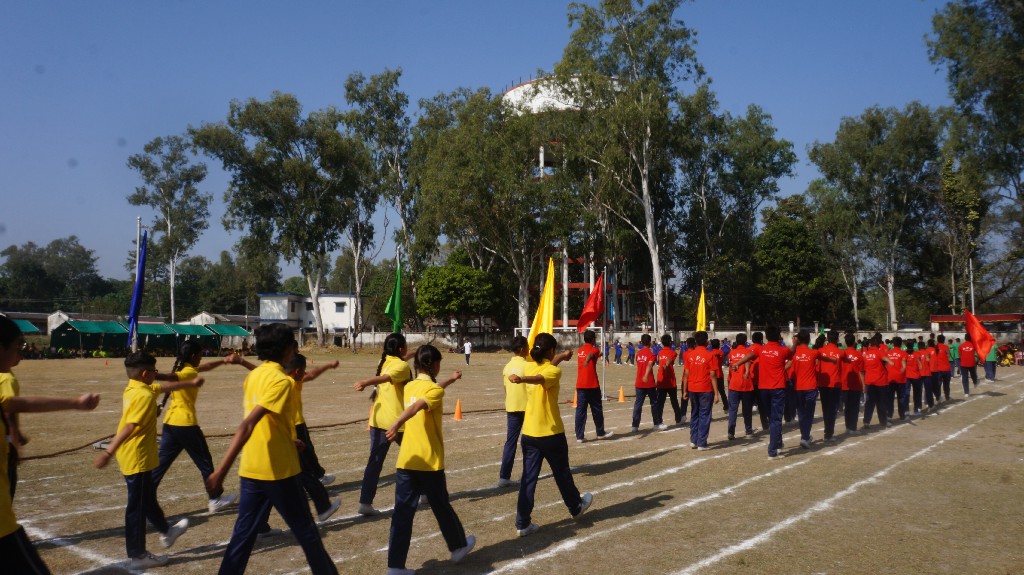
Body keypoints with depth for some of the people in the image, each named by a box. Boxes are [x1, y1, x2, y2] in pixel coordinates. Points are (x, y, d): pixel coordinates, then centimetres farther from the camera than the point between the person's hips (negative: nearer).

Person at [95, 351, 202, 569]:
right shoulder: (145, 395, -21)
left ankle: (166, 531, 42)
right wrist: (109, 452, -33)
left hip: (133, 457, 10)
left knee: (148, 498, 24)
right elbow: (129, 426, -29)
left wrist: (191, 383, 37)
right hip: (137, 458, -10)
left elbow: (166, 387, 25)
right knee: (138, 507, 0)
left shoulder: (133, 389, 9)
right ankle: (137, 556, 9)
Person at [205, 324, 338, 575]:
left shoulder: (254, 375, 8)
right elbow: (248, 425, -28)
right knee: (305, 530, 9)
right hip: (278, 470, -7)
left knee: (244, 533, 12)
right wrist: (222, 469, -32)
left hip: (251, 469, 7)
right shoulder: (281, 380, -18)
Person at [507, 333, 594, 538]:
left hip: (529, 433, 5)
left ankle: (523, 523, 5)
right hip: (551, 433, -5)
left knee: (528, 478, 7)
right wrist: (522, 380, -58)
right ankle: (576, 507, 39)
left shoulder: (530, 367, 6)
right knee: (562, 474, 17)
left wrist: (561, 357, 46)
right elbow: (540, 378, -37)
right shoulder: (554, 371, -14)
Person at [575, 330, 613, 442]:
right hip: (592, 385, -5)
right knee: (597, 409, 9)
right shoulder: (594, 349, -5)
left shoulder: (579, 350, 14)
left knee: (580, 410, 2)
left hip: (580, 385, 5)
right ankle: (600, 433, 22)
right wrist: (587, 361, -51)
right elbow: (590, 355, -30)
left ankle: (579, 436, -2)